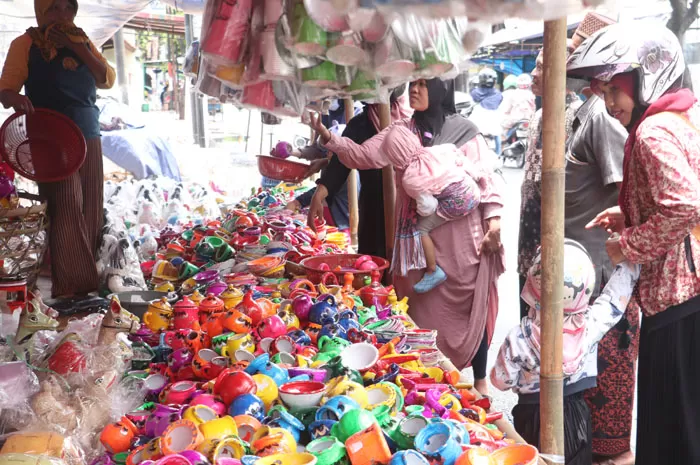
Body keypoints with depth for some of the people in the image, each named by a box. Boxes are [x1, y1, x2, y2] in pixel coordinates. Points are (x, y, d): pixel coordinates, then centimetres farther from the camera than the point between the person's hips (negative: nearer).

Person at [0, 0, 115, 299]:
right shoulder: (26, 44, 2)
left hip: (89, 136, 5)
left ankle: (87, 279, 14)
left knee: (91, 210, 4)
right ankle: (71, 286, -11)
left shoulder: (82, 42, 15)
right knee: (67, 209, -13)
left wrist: (76, 48, -5)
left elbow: (107, 80, 5)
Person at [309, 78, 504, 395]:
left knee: (470, 307, 4)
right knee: (424, 308, 9)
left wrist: (493, 222, -11)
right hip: (419, 237, 3)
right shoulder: (402, 130, 8)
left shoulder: (464, 131, -2)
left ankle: (480, 380, 19)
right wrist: (328, 138, -13)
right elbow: (363, 156, 0)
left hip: (462, 237, -3)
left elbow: (486, 177, -3)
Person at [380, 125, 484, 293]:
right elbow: (465, 164, 9)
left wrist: (419, 209, 9)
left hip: (455, 205, -7)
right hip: (473, 192, 7)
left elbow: (427, 207, -12)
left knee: (421, 228, 3)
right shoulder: (438, 150, 0)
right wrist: (478, 177, 24)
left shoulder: (410, 179, -12)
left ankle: (433, 271, 8)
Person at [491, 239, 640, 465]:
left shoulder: (518, 339, -27)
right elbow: (621, 284, -6)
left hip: (532, 417, -1)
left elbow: (501, 381, -11)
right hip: (575, 416, 2)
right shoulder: (591, 324, -22)